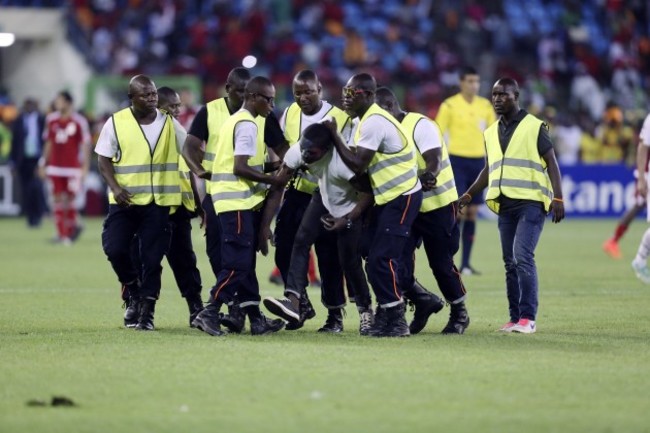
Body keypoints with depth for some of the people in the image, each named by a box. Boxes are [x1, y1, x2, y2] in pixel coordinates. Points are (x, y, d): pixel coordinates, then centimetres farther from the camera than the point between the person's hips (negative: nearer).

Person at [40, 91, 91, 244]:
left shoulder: (79, 121, -6)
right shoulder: (51, 120, 7)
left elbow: (85, 144, -5)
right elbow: (49, 144, 15)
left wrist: (85, 166, -10)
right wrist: (44, 164, 14)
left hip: (73, 167, -4)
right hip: (55, 167, 4)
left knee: (69, 199, -3)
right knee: (57, 200, 2)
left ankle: (73, 225, 20)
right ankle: (61, 233, 7)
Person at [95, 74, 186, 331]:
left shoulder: (169, 123, 3)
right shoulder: (116, 123, -2)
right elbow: (103, 160, 0)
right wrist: (115, 187, -14)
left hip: (158, 202, 1)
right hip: (124, 201, -1)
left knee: (152, 258, -2)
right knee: (115, 249, -12)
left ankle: (146, 312, 6)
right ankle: (134, 293, 16)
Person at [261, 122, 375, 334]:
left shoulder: (343, 160, -39)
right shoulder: (297, 152, -23)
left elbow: (368, 192, -27)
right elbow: (277, 188, -16)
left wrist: (347, 220, -30)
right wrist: (265, 226, -18)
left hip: (351, 208, -5)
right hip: (324, 200, 5)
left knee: (349, 261, -4)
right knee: (301, 240, -15)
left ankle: (366, 311, 19)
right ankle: (294, 302, -22)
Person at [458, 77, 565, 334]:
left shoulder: (534, 127, -2)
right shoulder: (491, 133, 16)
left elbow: (551, 164, -4)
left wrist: (558, 198, -13)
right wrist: (469, 194, 13)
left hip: (531, 202, -7)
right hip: (505, 204, 7)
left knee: (522, 257, -17)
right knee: (510, 262, 6)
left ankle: (528, 318, -16)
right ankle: (515, 318, 10)